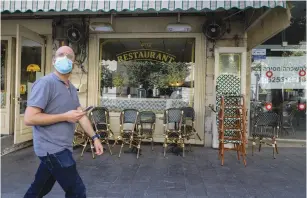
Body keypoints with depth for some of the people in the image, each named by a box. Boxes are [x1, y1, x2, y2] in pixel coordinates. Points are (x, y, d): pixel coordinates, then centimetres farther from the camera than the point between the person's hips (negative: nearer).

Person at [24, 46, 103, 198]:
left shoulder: (72, 89, 11)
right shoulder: (45, 83, -16)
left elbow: (81, 115, 12)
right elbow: (29, 118, -21)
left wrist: (95, 137, 5)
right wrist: (65, 117, -20)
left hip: (61, 148, 8)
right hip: (52, 148, -8)